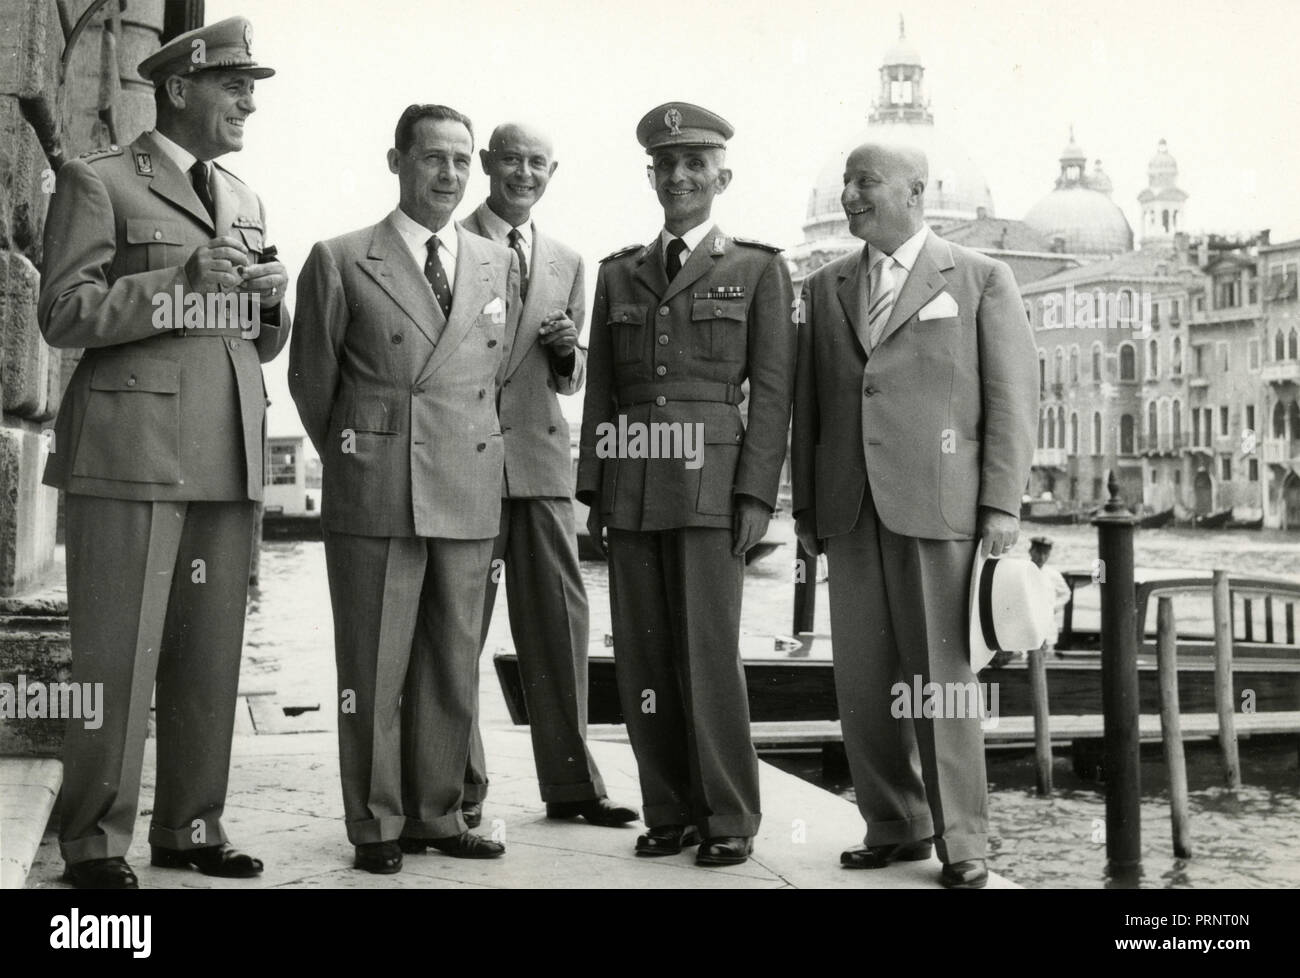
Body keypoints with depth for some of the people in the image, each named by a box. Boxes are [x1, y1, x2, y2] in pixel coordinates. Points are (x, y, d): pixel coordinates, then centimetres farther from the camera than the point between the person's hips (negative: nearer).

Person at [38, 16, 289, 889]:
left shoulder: (245, 201, 21)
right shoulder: (100, 182, 2)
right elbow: (64, 314, -7)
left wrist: (273, 301, 2)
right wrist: (183, 282, -15)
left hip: (228, 455, 6)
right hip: (133, 448, -6)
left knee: (212, 654, 8)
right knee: (117, 653, -4)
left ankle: (191, 827, 18)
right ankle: (95, 841, 5)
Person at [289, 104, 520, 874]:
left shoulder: (500, 265, 11)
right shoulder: (341, 262, 0)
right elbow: (311, 378, 7)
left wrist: (468, 450, 15)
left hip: (470, 496, 4)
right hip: (374, 495, -3)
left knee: (453, 668, 9)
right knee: (373, 669, 2)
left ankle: (437, 815, 20)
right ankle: (376, 824, 12)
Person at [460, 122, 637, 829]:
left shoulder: (567, 263, 16)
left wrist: (570, 351, -1)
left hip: (540, 458, 4)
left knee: (559, 624, 4)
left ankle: (570, 783, 13)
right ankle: (459, 789, 10)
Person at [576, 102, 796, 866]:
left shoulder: (758, 269, 5)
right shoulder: (619, 274, 16)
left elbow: (772, 392, 0)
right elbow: (600, 388, 14)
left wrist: (757, 495, -9)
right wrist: (593, 488, 6)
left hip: (711, 485, -4)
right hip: (632, 488, 4)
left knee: (709, 653, -6)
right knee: (642, 656, 5)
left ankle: (730, 820, 6)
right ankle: (670, 811, 15)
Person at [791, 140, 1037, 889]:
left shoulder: (980, 279, 5)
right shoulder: (825, 289, 16)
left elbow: (1013, 396, 0)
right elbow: (809, 405, 15)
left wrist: (1003, 503, -7)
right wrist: (806, 505, 10)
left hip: (937, 503, -4)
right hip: (850, 509, 4)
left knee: (940, 675, -2)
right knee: (863, 678, 4)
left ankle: (962, 841, 8)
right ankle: (895, 826, 16)